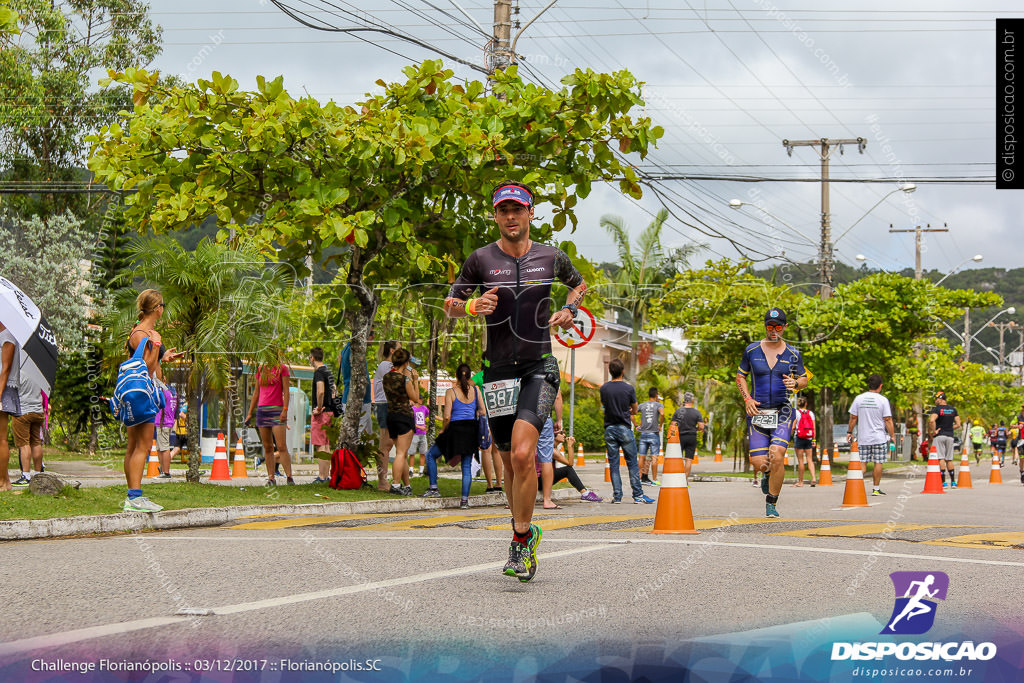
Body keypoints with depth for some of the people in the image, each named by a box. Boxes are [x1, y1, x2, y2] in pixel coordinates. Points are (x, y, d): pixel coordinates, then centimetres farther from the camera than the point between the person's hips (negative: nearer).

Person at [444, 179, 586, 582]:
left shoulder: (552, 258, 4)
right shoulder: (481, 260, 1)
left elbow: (579, 285, 24)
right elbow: (449, 305, 9)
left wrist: (569, 310, 5)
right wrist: (473, 307, -12)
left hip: (539, 367, -1)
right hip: (498, 370, 2)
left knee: (522, 454, -19)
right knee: (509, 461, 8)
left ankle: (521, 538, -8)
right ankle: (525, 532, 28)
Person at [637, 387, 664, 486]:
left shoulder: (642, 405, 8)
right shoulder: (659, 405, -3)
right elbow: (662, 414, -23)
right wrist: (660, 426, -10)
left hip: (643, 433, 3)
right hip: (654, 434, -3)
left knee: (642, 457, 8)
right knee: (654, 457, -1)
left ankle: (640, 478, 12)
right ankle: (654, 480, -1)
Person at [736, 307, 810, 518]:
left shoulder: (793, 354, 4)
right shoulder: (752, 351, 4)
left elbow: (805, 378, 15)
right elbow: (740, 376, 14)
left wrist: (795, 384, -8)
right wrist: (747, 399, -1)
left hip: (783, 412, -1)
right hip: (757, 412, 1)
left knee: (777, 457, -19)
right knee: (759, 463, -8)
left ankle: (772, 503, -2)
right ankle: (769, 474, 32)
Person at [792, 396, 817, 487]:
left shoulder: (796, 413, -4)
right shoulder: (811, 413, 6)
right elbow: (814, 428, 5)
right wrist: (814, 440, 10)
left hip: (799, 438, -3)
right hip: (809, 439, 3)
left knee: (800, 460, 0)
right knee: (809, 459, 7)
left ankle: (800, 482, 5)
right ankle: (813, 478, -11)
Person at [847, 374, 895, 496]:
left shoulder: (859, 399, 2)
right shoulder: (883, 400, -6)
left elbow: (853, 417, 5)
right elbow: (888, 420, -6)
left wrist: (849, 432, 15)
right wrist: (892, 436, 0)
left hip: (863, 438, 2)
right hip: (879, 438, -2)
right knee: (878, 463, 4)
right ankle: (876, 488, 5)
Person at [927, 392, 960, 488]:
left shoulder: (937, 409, -8)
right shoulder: (953, 409, 10)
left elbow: (931, 420, -25)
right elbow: (958, 424, 9)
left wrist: (933, 431, -14)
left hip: (939, 436, -5)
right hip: (950, 436, 5)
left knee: (941, 459, -5)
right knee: (949, 460, 13)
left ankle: (943, 482, -10)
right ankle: (953, 482, 14)